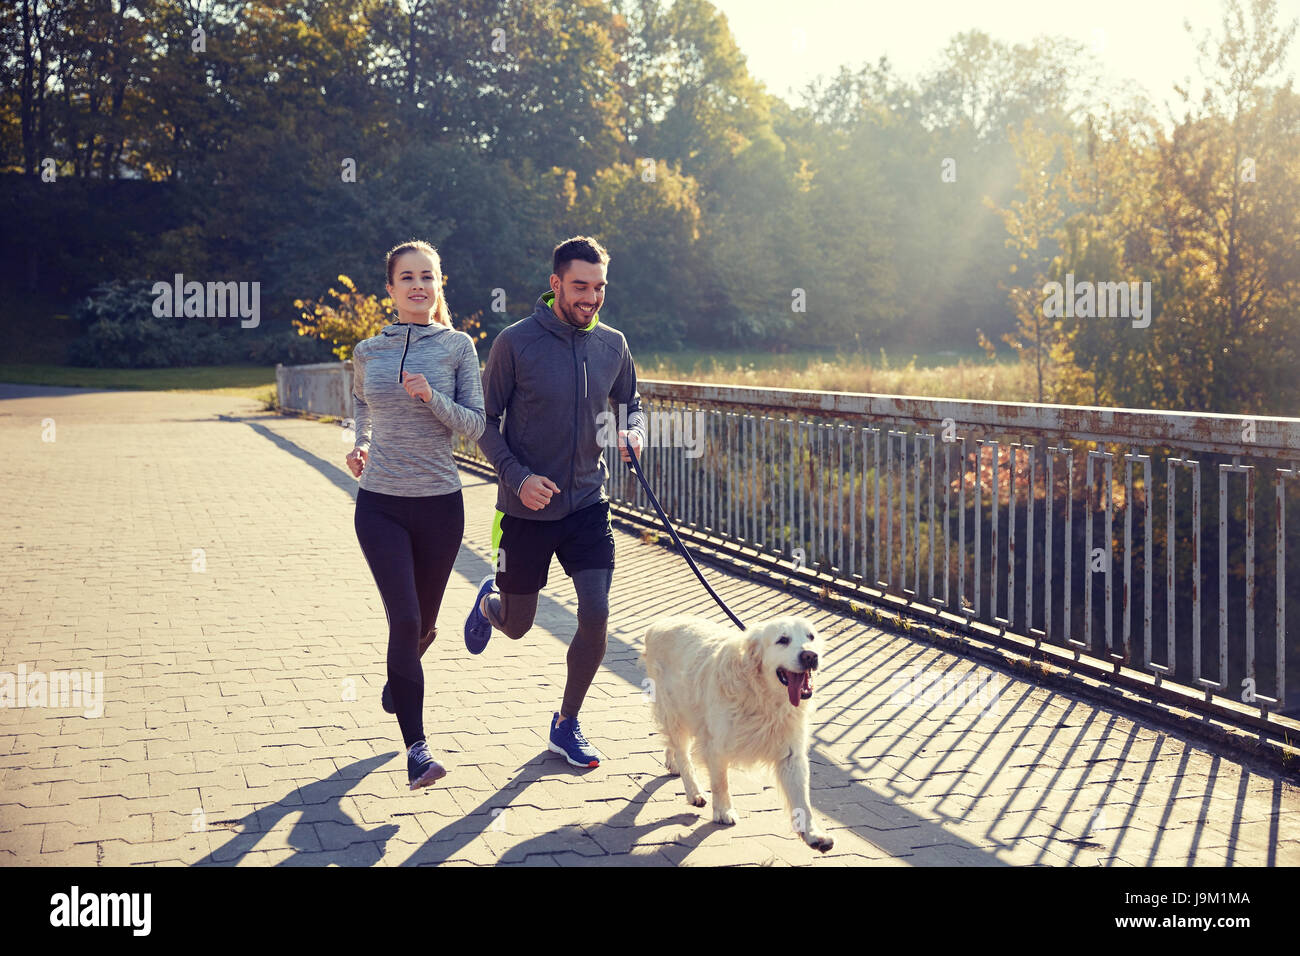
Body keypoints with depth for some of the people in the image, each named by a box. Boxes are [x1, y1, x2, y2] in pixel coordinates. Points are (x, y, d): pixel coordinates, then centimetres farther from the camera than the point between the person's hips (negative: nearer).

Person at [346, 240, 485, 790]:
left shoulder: (457, 346, -1)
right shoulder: (367, 353, 4)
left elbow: (475, 425, -4)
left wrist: (433, 398, -20)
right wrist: (360, 444, 7)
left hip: (439, 502, 1)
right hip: (381, 503, 0)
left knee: (424, 623, 14)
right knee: (404, 618, -14)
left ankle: (397, 681, 49)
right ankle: (416, 748, -9)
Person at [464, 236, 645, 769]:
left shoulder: (612, 344, 0)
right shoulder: (516, 343, -12)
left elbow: (631, 403, 17)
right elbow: (485, 421, -7)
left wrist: (634, 434, -6)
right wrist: (517, 476, -21)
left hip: (588, 504, 3)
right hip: (527, 508, -3)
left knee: (597, 614, -9)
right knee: (516, 625, 11)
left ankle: (566, 724, 12)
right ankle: (490, 600, 50)